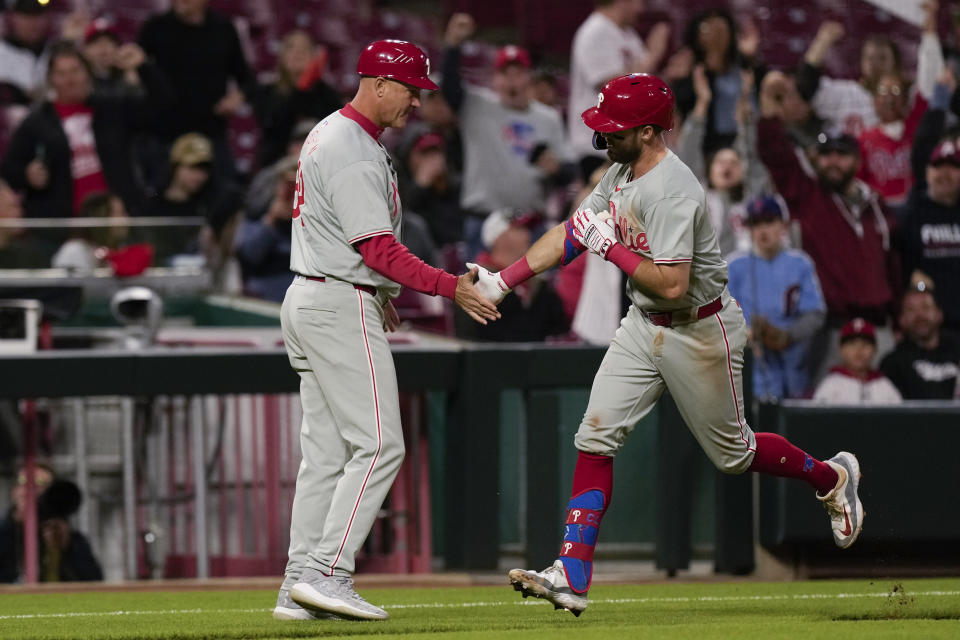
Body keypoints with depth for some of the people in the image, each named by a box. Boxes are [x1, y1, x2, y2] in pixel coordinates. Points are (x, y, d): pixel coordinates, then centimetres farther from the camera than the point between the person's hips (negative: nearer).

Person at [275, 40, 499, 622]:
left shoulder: (331, 133, 16)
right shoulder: (354, 153, -17)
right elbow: (378, 248, -22)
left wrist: (378, 294, 29)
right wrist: (450, 287, -24)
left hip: (309, 301, 11)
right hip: (343, 307, -11)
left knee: (326, 453, 8)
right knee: (379, 445, -11)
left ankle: (301, 589, 6)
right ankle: (326, 575, -15)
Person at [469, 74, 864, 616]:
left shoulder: (672, 192, -29)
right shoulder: (622, 172, 0)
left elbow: (672, 286, -34)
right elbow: (570, 233, 7)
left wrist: (608, 246, -26)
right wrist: (501, 282, 0)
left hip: (700, 331, -8)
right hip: (644, 327, 8)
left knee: (732, 454, 10)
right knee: (596, 438, -5)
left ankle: (831, 476, 37)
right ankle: (572, 576, -9)